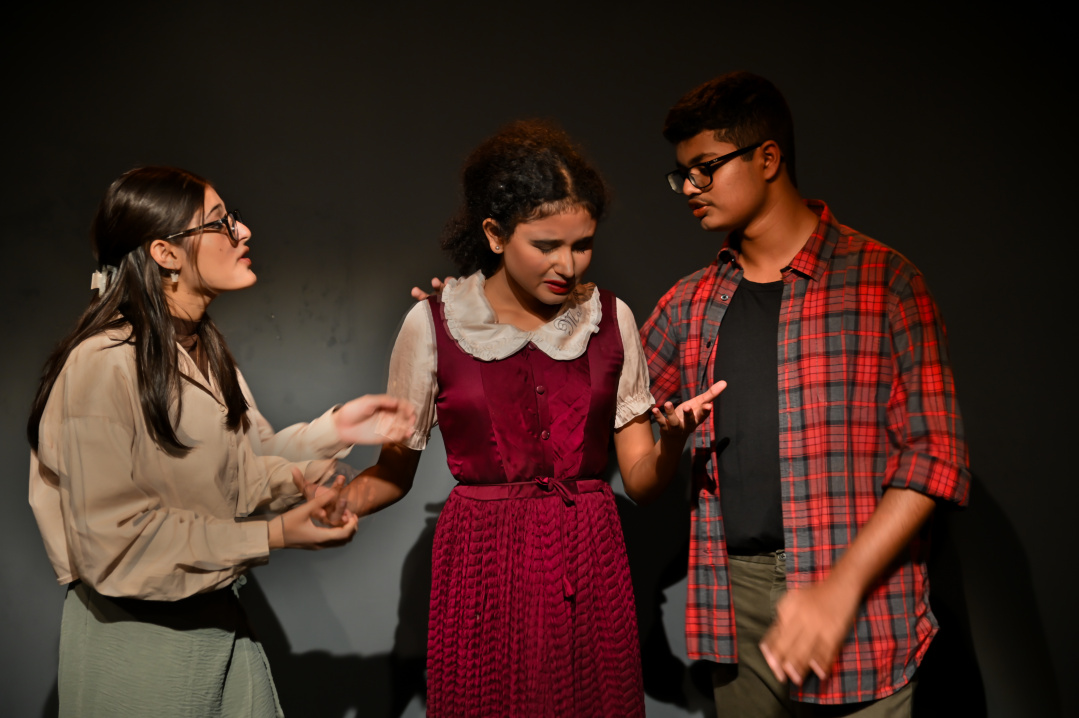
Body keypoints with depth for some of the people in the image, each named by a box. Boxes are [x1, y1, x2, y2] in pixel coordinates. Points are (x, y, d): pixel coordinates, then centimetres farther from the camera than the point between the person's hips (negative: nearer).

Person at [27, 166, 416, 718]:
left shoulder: (202, 350, 7)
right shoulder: (103, 365, -23)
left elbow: (248, 466, 4)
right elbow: (112, 541, -24)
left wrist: (334, 430, -11)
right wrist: (271, 537, -24)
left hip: (217, 620, 8)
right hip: (135, 634, -8)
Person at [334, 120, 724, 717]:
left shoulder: (611, 319, 2)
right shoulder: (433, 324, -5)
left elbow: (641, 479, 3)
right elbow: (395, 470, 2)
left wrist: (673, 437, -18)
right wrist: (323, 504, -16)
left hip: (590, 570, 2)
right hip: (483, 571, -2)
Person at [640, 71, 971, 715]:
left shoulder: (881, 281, -4)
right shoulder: (693, 302, 11)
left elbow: (935, 456, -8)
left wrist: (842, 585, -17)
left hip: (855, 599, -4)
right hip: (735, 595, 4)